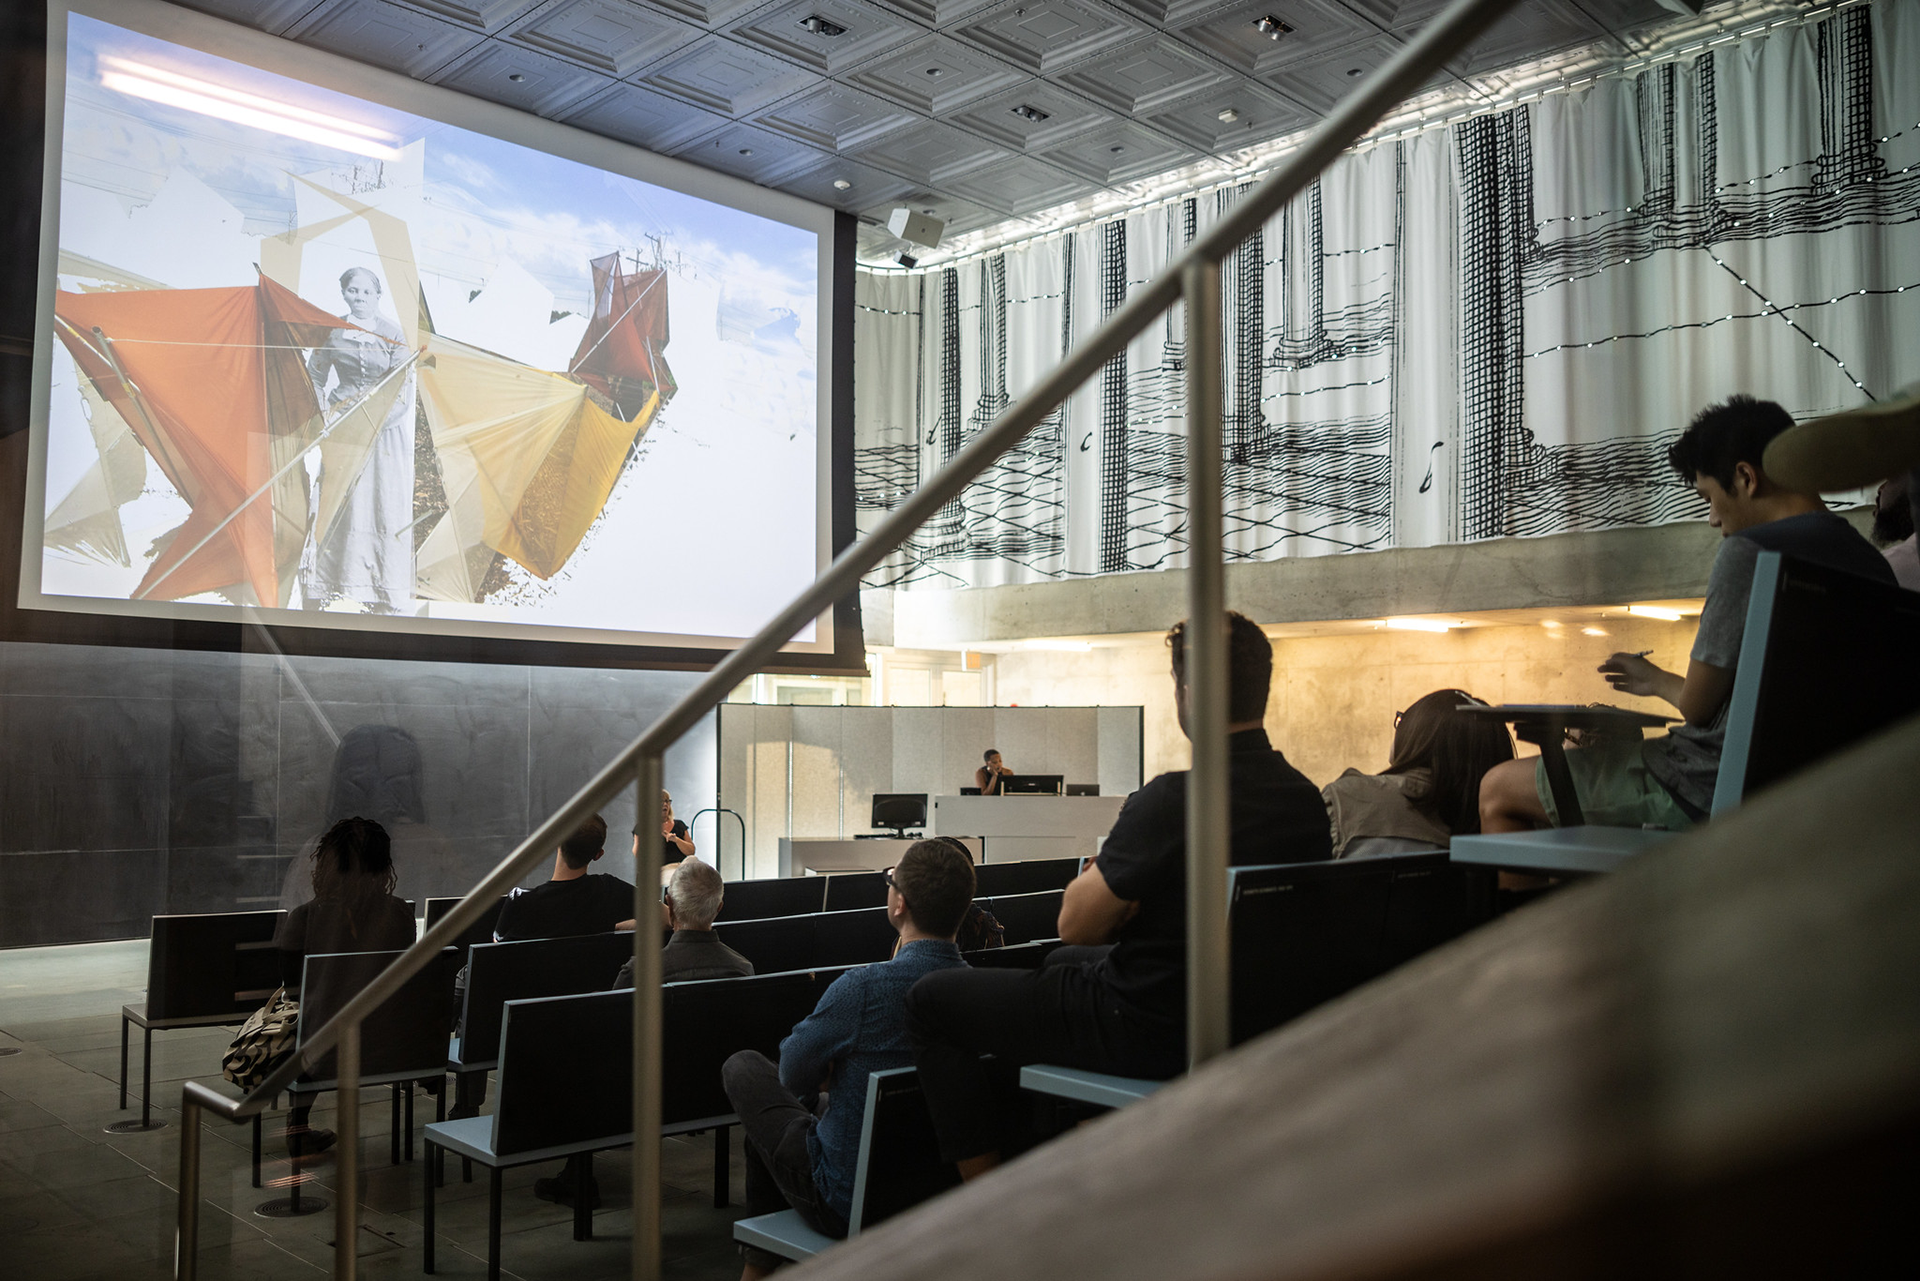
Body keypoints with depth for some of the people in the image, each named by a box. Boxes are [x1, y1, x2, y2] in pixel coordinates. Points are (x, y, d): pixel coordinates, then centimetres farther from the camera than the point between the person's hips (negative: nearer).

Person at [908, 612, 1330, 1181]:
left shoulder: (1175, 798, -27)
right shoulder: (1307, 799, -2)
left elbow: (1075, 923, -17)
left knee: (931, 999, 4)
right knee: (1063, 963, 35)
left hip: (1149, 1031, -8)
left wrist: (1109, 850, 1)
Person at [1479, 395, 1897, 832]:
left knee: (1498, 789, 2)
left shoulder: (1748, 552, -18)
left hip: (1707, 788, -9)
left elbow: (1697, 706, -13)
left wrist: (1659, 681, 10)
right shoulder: (1874, 565, 7)